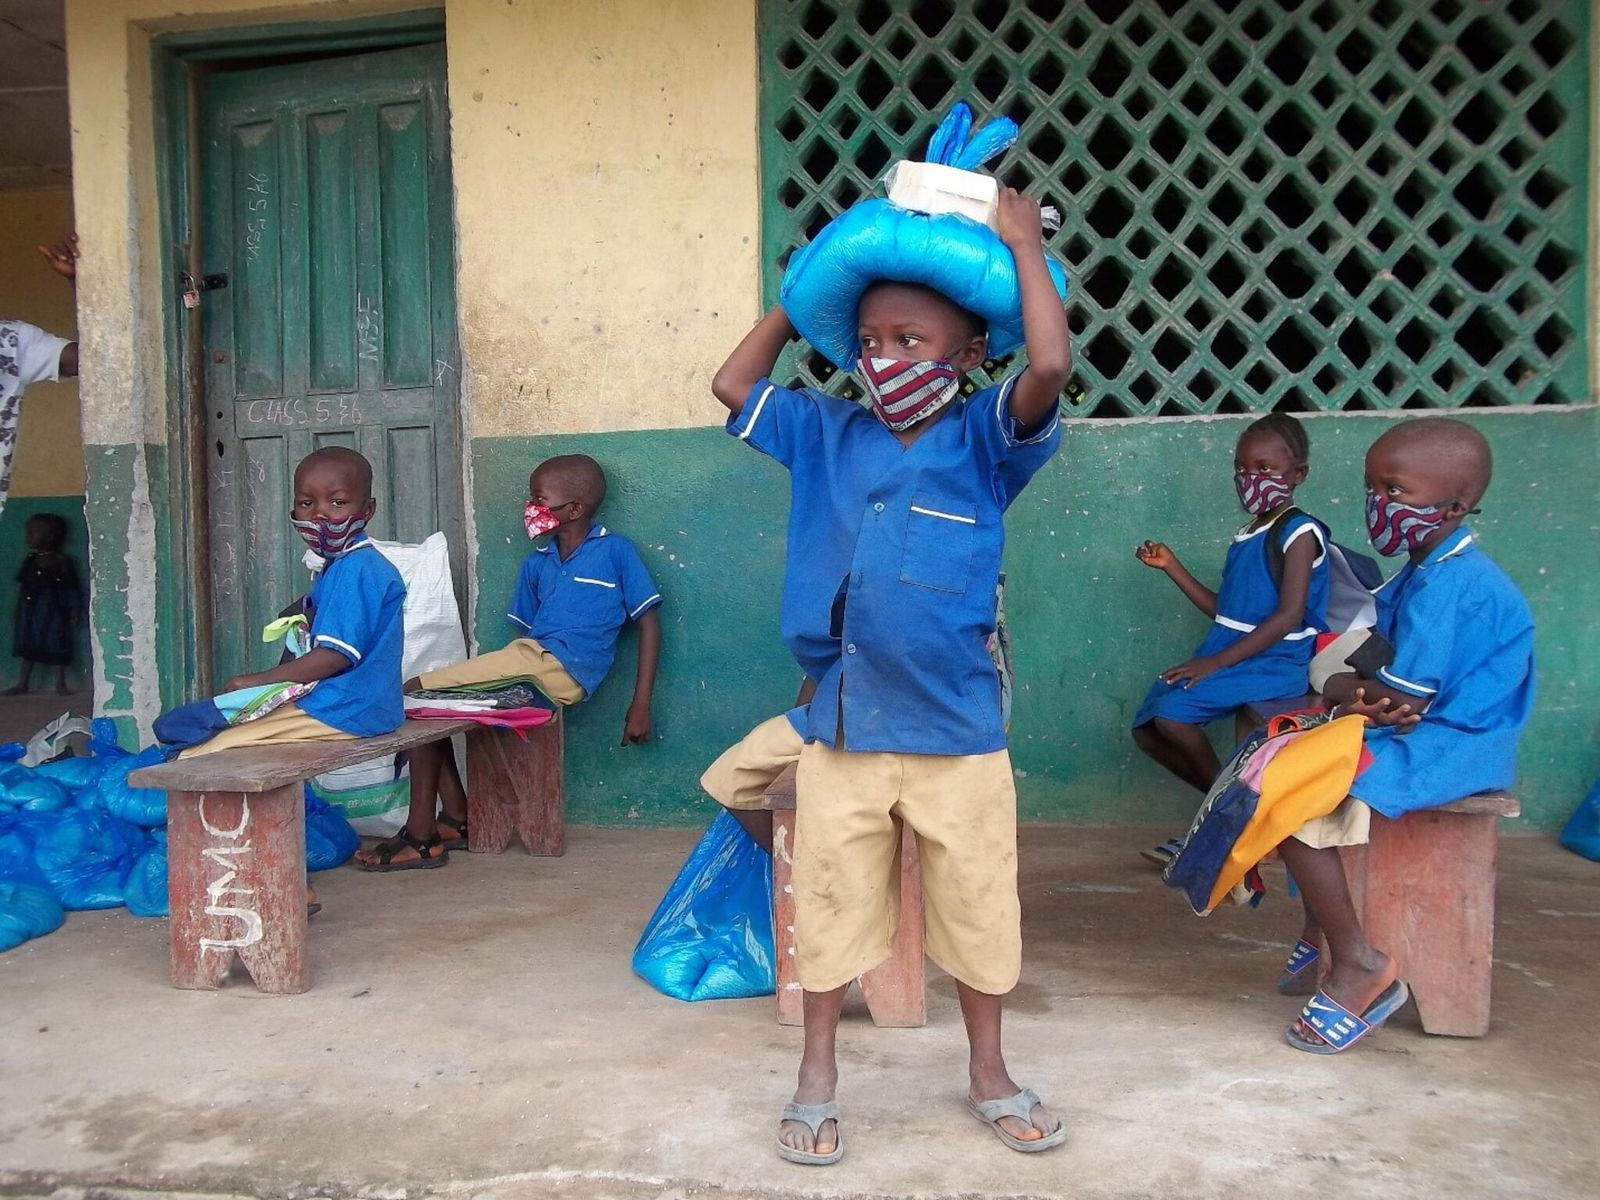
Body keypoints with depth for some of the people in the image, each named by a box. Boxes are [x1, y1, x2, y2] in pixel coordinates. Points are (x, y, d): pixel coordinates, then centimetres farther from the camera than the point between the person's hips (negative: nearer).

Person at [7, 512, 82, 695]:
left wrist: (74, 612, -10)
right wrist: (18, 610, 13)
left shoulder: (62, 561, -7)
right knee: (28, 646, 9)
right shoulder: (30, 561, 8)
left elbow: (72, 589, -7)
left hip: (52, 612, -5)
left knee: (57, 646, 0)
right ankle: (23, 683, 15)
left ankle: (61, 684, 9)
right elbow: (24, 586, 14)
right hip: (31, 612, 5)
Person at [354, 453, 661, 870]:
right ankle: (456, 820, 2)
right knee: (420, 695, 1)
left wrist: (641, 705, -7)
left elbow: (649, 621, -2)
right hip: (525, 658, 8)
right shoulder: (536, 563, 20)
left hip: (562, 671, -8)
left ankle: (422, 836, -11)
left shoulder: (616, 551, 0)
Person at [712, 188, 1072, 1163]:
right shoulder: (827, 433, 5)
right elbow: (735, 386, 15)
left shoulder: (982, 440, -5)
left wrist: (1025, 246, -11)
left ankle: (989, 1074, 36)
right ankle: (818, 1080, 33)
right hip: (841, 725, 2)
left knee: (978, 909, 13)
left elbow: (1051, 366, -22)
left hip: (958, 730, -2)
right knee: (831, 908, 13)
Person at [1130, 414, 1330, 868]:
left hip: (1275, 664, -9)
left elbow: (1289, 615, -19)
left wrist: (1217, 662, -22)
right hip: (1230, 656, 9)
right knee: (1147, 728, 2)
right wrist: (1172, 566, 15)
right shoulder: (1247, 537, 16)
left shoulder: (1299, 532, -9)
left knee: (1172, 710, -25)